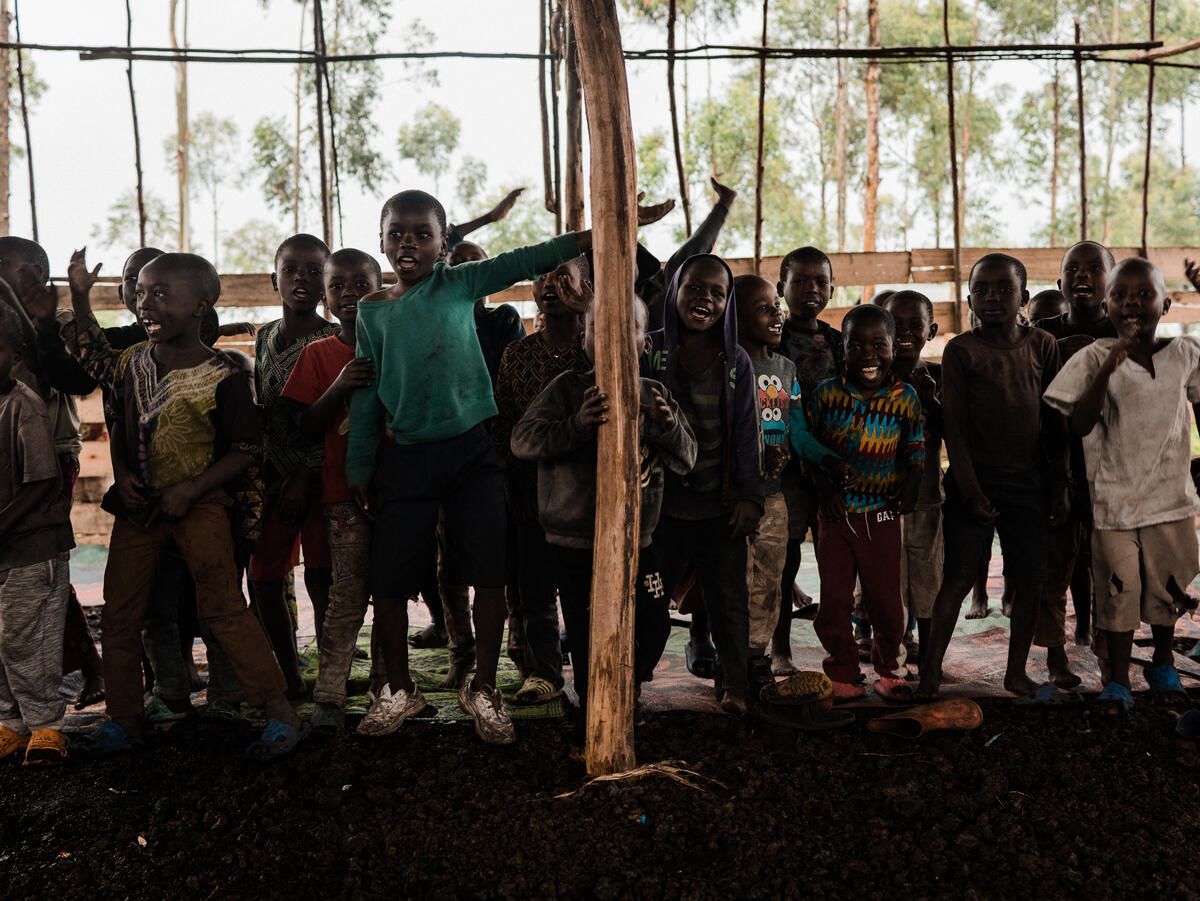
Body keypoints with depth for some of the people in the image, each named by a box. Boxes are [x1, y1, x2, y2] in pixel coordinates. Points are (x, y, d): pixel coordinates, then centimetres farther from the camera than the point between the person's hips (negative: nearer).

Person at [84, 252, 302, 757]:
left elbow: (245, 451, -11)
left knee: (223, 607, -9)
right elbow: (119, 425, 15)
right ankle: (123, 720, 24)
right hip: (138, 504, 6)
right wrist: (122, 475, -2)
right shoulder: (132, 362, 2)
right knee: (118, 614, 9)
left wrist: (190, 490, -20)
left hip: (198, 504, -6)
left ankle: (279, 711, 0)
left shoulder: (222, 377, -16)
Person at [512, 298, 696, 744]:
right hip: (576, 544, -4)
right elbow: (522, 440, -14)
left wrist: (666, 426, -18)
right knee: (592, 640, 1)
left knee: (654, 624, 10)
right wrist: (576, 425, -30)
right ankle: (594, 731, 22)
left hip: (637, 540, 4)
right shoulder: (569, 387, -5)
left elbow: (686, 459, 3)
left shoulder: (655, 394, 6)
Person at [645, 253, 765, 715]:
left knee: (728, 599, 9)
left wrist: (751, 496, -1)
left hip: (720, 504, 1)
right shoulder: (651, 350, -2)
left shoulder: (736, 362, 3)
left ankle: (735, 684, 24)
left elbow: (747, 433, 4)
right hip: (661, 500, -1)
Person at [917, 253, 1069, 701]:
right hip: (974, 481, -3)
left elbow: (1055, 422, 7)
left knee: (1031, 579, 6)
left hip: (1028, 481, 3)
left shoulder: (1042, 346, 4)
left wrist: (1058, 484, 4)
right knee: (958, 577, -2)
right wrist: (972, 491, -11)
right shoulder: (961, 350, -5)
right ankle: (931, 669, 6)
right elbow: (954, 427, -7)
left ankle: (1017, 672, 21)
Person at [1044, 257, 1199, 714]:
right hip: (1114, 496, -3)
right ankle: (1117, 681, 19)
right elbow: (1079, 426, -18)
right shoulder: (1095, 357, -9)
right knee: (1118, 590, 3)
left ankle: (1163, 665, 38)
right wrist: (1107, 369, -27)